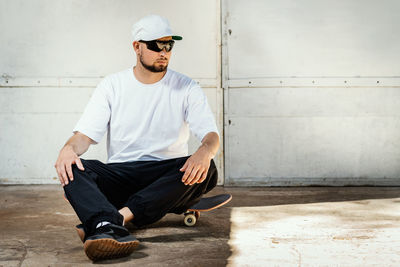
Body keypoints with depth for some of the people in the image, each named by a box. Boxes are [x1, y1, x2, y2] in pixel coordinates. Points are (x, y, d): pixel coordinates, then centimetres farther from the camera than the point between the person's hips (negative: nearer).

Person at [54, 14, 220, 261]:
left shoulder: (186, 88, 7)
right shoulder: (112, 86, 9)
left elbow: (212, 135, -3)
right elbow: (86, 134, 2)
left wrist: (205, 151, -29)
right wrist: (69, 148, -24)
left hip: (168, 177, 0)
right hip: (120, 175, 1)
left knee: (207, 170, -32)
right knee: (72, 169, -27)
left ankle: (121, 215, -42)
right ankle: (109, 229, -56)